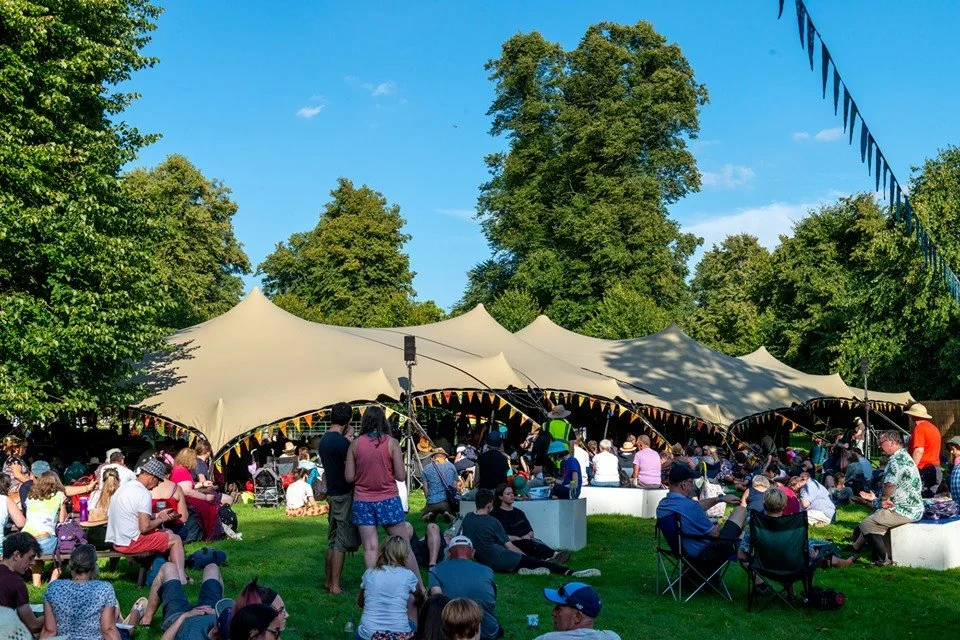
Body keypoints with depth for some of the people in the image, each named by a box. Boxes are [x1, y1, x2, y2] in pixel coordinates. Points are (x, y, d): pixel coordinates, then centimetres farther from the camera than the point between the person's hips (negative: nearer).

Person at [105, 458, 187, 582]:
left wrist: (158, 515, 19)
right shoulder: (143, 493, -18)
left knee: (168, 534, 21)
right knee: (176, 540, 2)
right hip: (130, 543, -10)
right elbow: (144, 527, -22)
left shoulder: (124, 487, 11)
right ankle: (181, 579, -1)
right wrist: (162, 519, -5)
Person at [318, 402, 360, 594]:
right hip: (344, 495, -9)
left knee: (332, 540, 15)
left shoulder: (323, 440, 10)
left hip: (332, 494, 9)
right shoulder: (343, 442, -18)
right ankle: (335, 586, -2)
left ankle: (328, 581, 21)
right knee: (342, 542, -4)